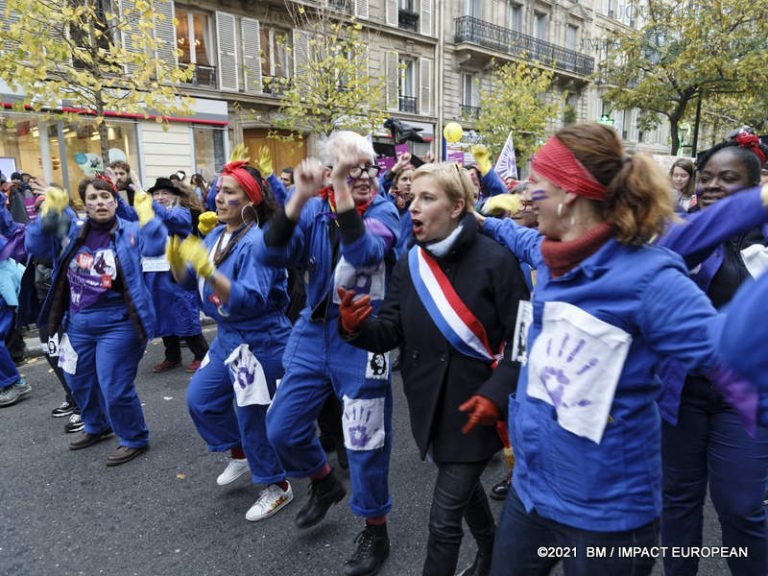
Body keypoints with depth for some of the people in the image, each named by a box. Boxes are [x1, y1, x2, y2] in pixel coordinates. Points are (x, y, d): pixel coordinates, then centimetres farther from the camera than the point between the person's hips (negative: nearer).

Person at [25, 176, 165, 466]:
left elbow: (155, 247, -28)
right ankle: (97, 426, 49)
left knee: (114, 388, -2)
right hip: (78, 323, 7)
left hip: (117, 325, -6)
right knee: (80, 382, 23)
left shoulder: (129, 232, -10)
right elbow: (37, 248, -5)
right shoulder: (73, 231, 4)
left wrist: (146, 213, -35)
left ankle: (135, 439, 22)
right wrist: (49, 213, -15)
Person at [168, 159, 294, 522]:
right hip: (227, 337, 9)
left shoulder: (257, 242, -22)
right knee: (200, 399, 19)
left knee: (253, 415, 3)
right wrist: (176, 260, -11)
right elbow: (189, 281, 8)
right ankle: (240, 453, 42)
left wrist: (209, 271, -39)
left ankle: (277, 487, 25)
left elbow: (251, 299, -31)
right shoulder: (216, 235, 5)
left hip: (259, 341, -9)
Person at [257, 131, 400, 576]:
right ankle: (325, 483, 41)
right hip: (314, 332, 4)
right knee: (282, 429, 11)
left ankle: (375, 530, 29)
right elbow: (272, 255, -15)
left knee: (366, 442, 5)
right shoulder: (314, 210, 1)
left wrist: (343, 190, -35)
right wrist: (300, 197, -27)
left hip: (363, 338, -4)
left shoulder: (383, 212, -8)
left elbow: (364, 253, -30)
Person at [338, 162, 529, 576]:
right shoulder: (410, 263, 0)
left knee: (444, 518, 3)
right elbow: (389, 334, -6)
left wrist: (496, 394, -23)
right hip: (430, 402, 6)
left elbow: (522, 337, -14)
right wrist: (356, 326, -26)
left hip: (474, 406, -5)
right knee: (463, 486, 28)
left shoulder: (495, 260, -16)